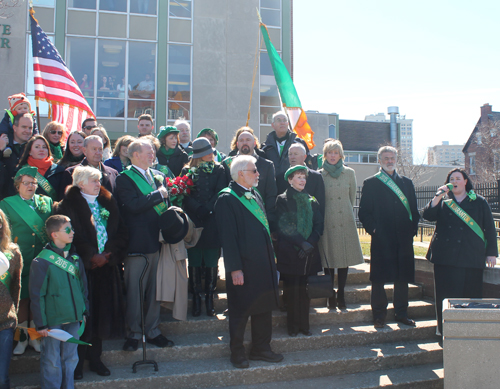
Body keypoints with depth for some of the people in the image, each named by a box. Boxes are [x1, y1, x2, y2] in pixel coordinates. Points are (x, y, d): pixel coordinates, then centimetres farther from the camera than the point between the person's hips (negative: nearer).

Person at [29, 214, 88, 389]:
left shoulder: (75, 258, 6)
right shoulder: (41, 262, -11)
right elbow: (36, 295, -10)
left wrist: (84, 311, 13)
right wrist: (40, 323, -10)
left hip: (73, 319, 5)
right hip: (52, 321, -5)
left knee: (71, 358, 15)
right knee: (52, 362, 5)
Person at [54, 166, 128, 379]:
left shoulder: (108, 202, 11)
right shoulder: (69, 205, -3)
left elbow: (121, 231, 7)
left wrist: (109, 254, -6)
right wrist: (91, 257, -14)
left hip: (106, 265, 4)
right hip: (82, 266, -4)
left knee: (102, 311, 9)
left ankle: (95, 357, 23)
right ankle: (77, 360, 15)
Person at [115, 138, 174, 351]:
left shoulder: (159, 176, 15)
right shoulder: (124, 178, -5)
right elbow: (132, 206, -20)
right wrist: (159, 195, -13)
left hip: (158, 240, 6)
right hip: (138, 242, -5)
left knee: (155, 288, 12)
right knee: (135, 289, 3)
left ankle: (152, 330, 23)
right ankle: (134, 332, 16)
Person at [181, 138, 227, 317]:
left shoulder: (219, 170, 10)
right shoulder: (188, 171, 10)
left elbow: (220, 193, -1)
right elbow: (185, 195, 0)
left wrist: (207, 209, -13)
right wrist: (198, 209, -14)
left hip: (212, 223, 0)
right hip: (193, 222, 0)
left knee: (211, 262, 2)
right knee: (194, 262, 3)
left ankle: (209, 297, 12)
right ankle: (196, 298, 13)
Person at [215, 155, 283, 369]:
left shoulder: (255, 195, 14)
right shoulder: (226, 199, -11)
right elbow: (228, 236, -16)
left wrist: (271, 260, 15)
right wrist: (235, 268, -19)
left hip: (263, 264, 8)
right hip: (243, 266, -8)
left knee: (264, 308, 15)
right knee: (240, 311, 6)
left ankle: (261, 349, 29)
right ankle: (237, 352, 23)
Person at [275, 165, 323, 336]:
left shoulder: (311, 201, 14)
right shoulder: (282, 200, 1)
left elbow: (319, 225, 6)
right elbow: (284, 226, -8)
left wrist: (310, 243, -10)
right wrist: (302, 243, -15)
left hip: (309, 252, 3)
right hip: (290, 253, -3)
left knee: (304, 290, 5)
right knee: (292, 290, -1)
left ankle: (304, 324, 14)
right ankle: (293, 325, 10)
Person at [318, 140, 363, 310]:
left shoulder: (349, 173, 7)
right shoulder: (319, 175, 2)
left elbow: (353, 197, 15)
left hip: (346, 221, 2)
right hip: (327, 222, -2)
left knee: (345, 258, 3)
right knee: (329, 259, 1)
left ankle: (341, 295, 14)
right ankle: (331, 296, 11)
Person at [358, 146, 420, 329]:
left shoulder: (407, 182, 16)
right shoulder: (370, 183, 4)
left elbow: (414, 209, 16)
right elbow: (363, 212, 0)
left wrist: (413, 228, 3)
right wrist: (372, 229, -11)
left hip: (404, 238, 4)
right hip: (381, 239, -3)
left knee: (403, 277, 8)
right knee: (379, 279, 1)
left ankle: (401, 313, 21)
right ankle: (379, 316, 13)